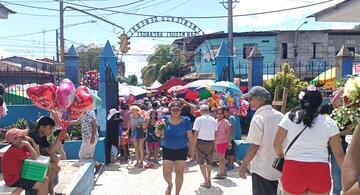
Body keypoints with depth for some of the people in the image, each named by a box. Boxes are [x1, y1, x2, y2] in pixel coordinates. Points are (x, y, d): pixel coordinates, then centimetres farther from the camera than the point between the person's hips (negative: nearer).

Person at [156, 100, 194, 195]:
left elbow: (190, 136, -1)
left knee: (179, 173, 8)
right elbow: (159, 134, 2)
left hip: (182, 150, 0)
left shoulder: (186, 120, -7)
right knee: (166, 174, 1)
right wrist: (158, 133, -21)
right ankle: (170, 184, 37)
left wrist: (192, 149, 1)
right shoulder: (165, 119, -6)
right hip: (167, 149, 1)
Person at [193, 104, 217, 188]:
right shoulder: (213, 119, 3)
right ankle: (209, 180, 26)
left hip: (201, 142, -4)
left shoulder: (199, 119, -9)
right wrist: (214, 144, 12)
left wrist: (194, 144, -2)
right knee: (209, 162, 18)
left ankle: (206, 181, 5)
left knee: (201, 162, 8)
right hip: (211, 142, 4)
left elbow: (196, 133, -11)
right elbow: (215, 133, 4)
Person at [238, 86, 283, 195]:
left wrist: (244, 166, -12)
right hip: (277, 168, 7)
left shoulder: (258, 118, -18)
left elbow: (254, 146, -21)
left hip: (261, 170, -7)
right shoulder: (280, 116, 3)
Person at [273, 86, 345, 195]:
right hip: (320, 172, 1)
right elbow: (339, 154, 2)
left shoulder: (289, 117, -1)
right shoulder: (329, 122, 0)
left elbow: (276, 144, 1)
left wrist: (281, 155, 22)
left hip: (293, 169, 0)